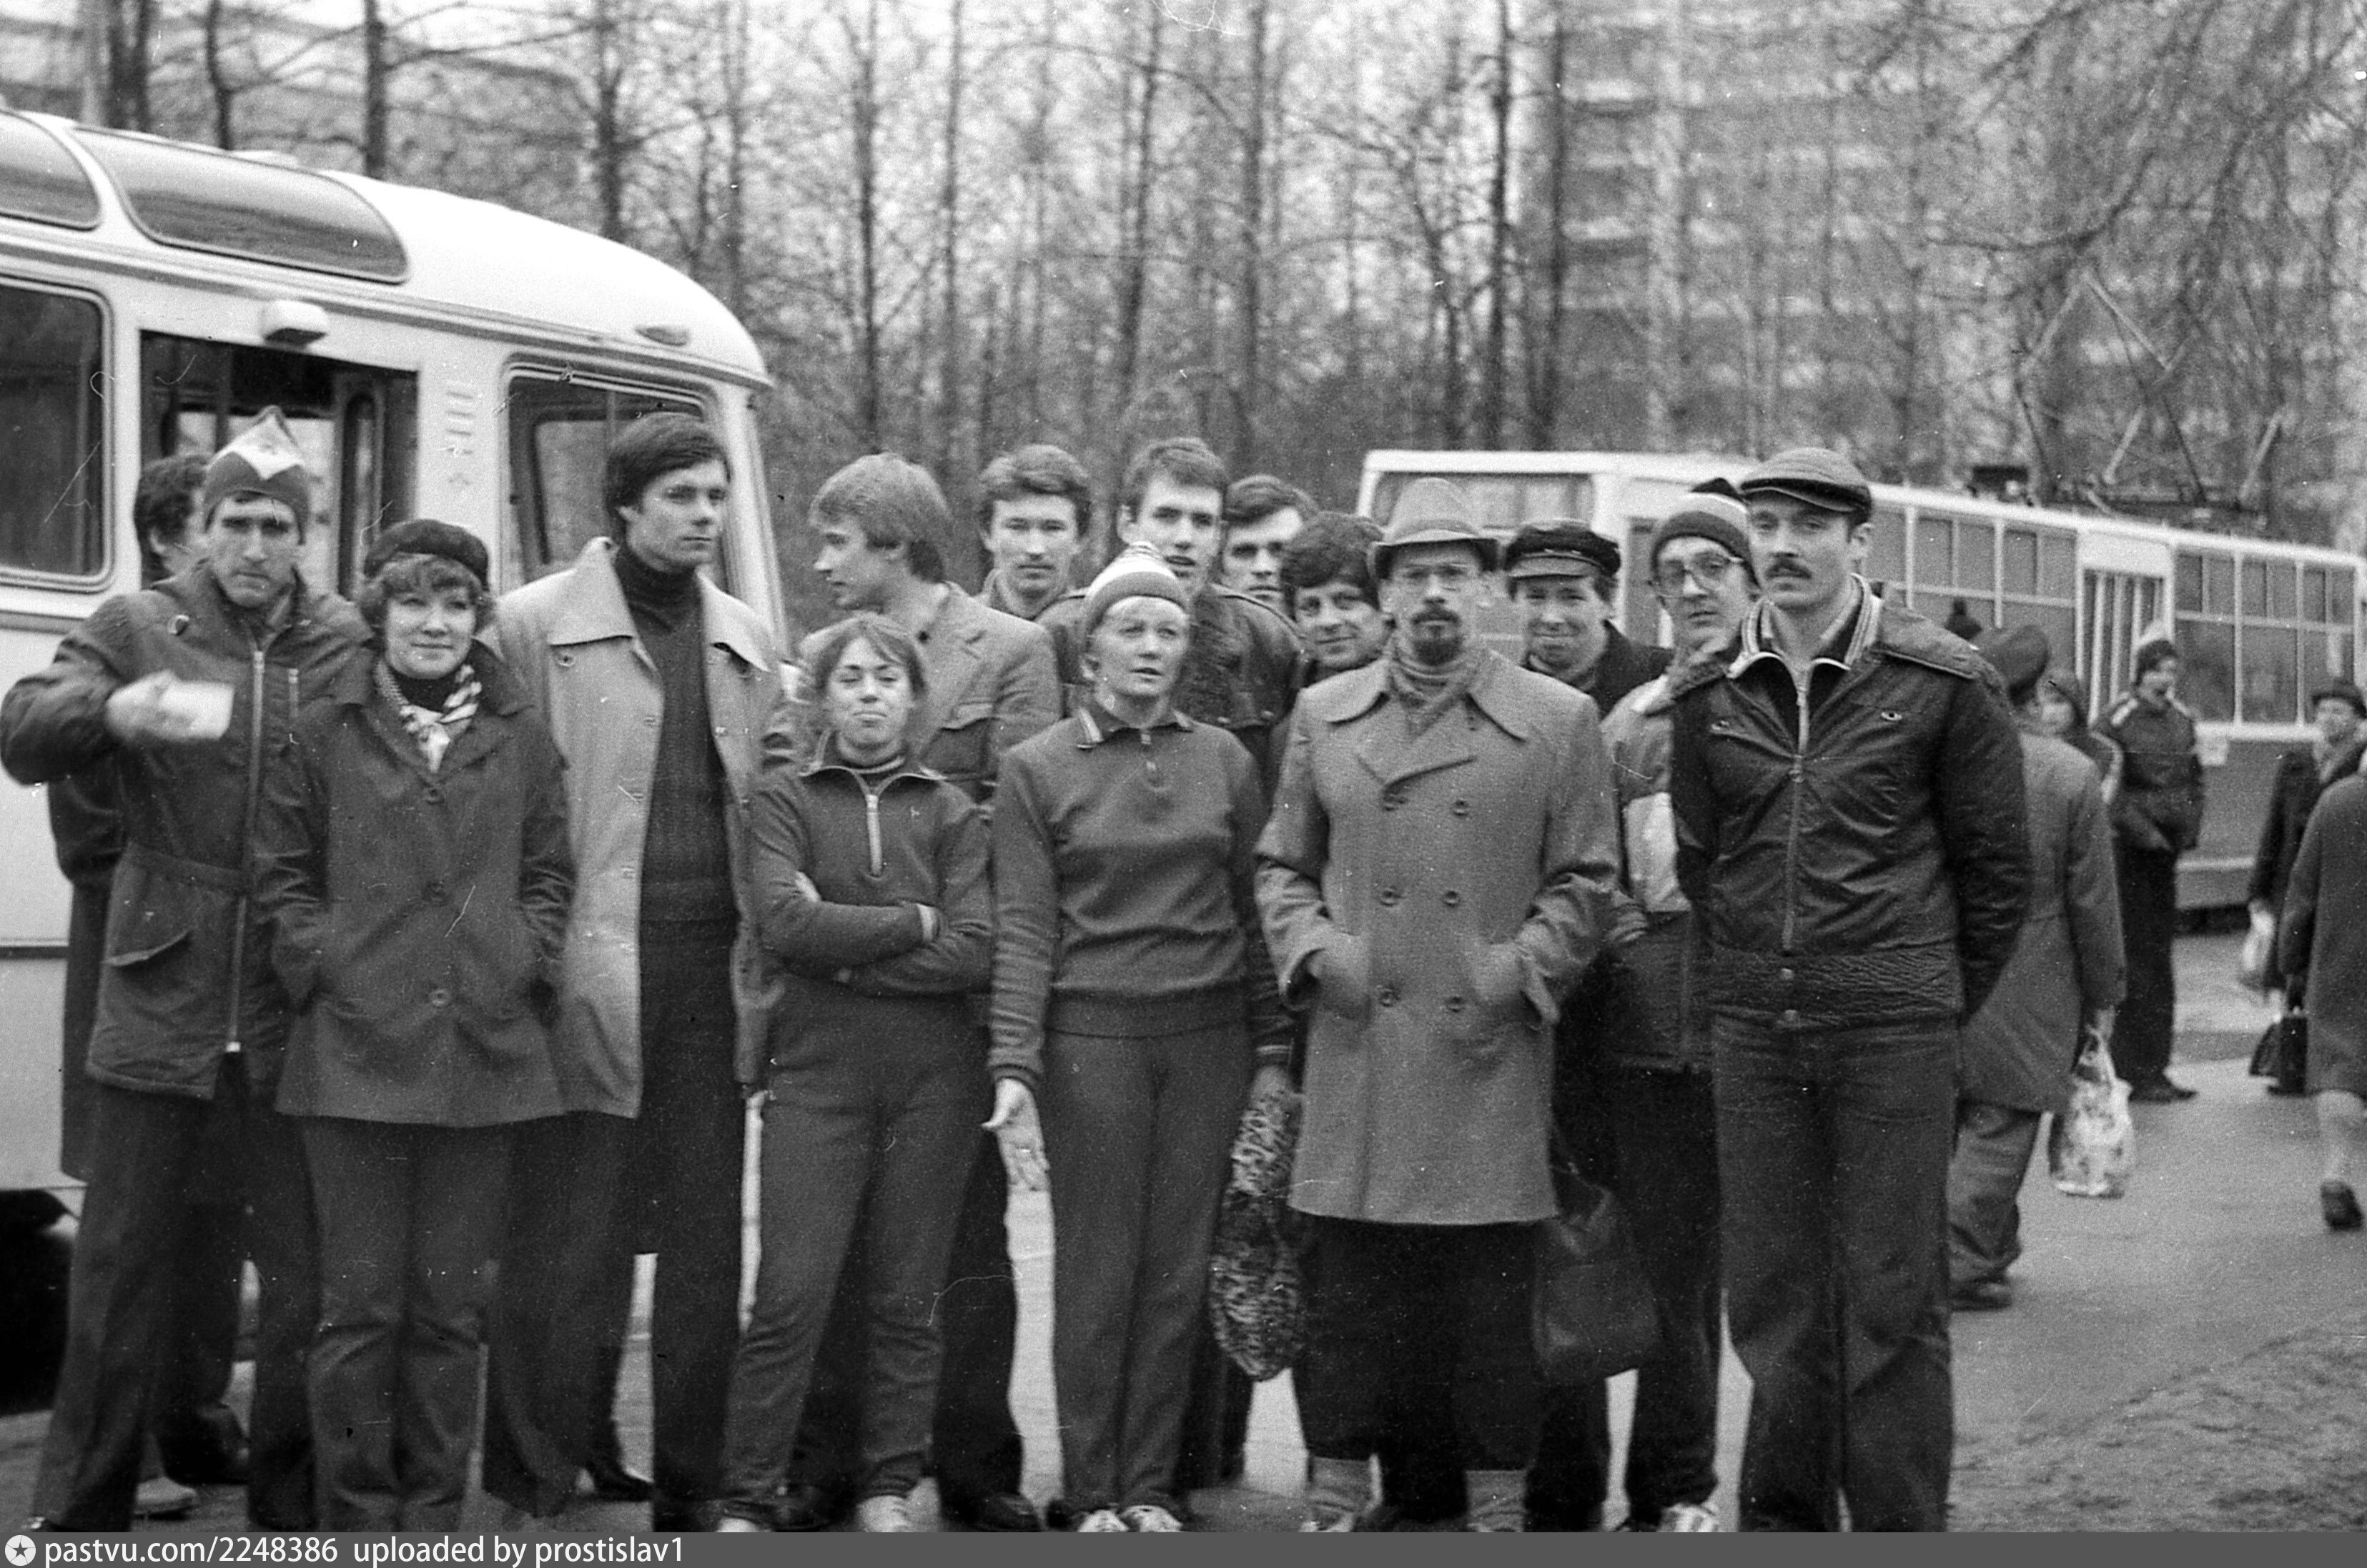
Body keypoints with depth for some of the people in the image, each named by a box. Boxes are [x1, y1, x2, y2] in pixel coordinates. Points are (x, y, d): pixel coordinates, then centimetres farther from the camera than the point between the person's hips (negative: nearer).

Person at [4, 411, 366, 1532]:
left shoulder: (350, 647, 6)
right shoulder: (138, 629, 4)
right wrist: (112, 708, -27)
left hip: (293, 1016, 1)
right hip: (158, 999, 0)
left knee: (307, 1271, 5)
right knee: (119, 1261, 5)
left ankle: (290, 1510, 18)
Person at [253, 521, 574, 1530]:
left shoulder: (521, 743, 10)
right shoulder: (325, 734, 5)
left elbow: (548, 875, 14)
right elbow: (281, 872, 9)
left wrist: (523, 963, 0)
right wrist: (324, 959, -4)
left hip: (483, 1052, 2)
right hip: (354, 1051, -2)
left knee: (451, 1305, 6)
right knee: (361, 1304, -1)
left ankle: (434, 1514, 15)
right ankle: (358, 1516, 8)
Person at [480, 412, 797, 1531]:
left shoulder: (745, 642, 15)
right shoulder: (536, 627, -2)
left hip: (714, 970, 5)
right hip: (592, 969, -5)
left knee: (706, 1242, 9)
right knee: (561, 1247, -3)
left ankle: (694, 1488, 18)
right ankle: (531, 1497, 5)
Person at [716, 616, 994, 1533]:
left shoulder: (950, 812, 9)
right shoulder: (786, 802, 7)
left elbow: (974, 951, -5)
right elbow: (785, 924, -10)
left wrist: (845, 953, -7)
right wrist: (913, 921, -6)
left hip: (932, 1075, 2)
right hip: (818, 1069, -1)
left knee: (907, 1299, 5)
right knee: (791, 1295, -7)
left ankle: (889, 1491, 15)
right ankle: (746, 1501, -1)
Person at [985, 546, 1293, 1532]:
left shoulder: (1223, 760, 9)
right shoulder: (1039, 769, 2)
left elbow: (1254, 910, 10)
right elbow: (1024, 928, -3)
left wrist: (1272, 1048, 5)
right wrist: (1014, 1070, -11)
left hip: (1208, 1037, 2)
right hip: (1092, 1036, -2)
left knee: (1178, 1270, 4)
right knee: (1096, 1273, 0)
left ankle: (1151, 1485, 13)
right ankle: (1092, 1491, 9)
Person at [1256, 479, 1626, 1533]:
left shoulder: (1558, 722, 4)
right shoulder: (1321, 716, 11)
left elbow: (1586, 883, 5)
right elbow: (1280, 865, 16)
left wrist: (1518, 970, -8)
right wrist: (1313, 948, -1)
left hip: (1490, 1052, -2)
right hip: (1356, 1048, 2)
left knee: (1493, 1305, 2)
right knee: (1343, 1295, 4)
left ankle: (1497, 1507, 12)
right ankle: (1335, 1499, 14)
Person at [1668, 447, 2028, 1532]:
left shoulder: (1943, 684, -3)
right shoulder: (1707, 697, 6)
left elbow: (1995, 867, 3)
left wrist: (1944, 1001, 7)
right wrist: (1742, 984, 13)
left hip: (1892, 1032, -3)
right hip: (1751, 1033, 3)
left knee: (1893, 1299, -1)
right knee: (1769, 1295, 8)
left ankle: (1901, 1524, 7)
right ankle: (1784, 1515, 18)